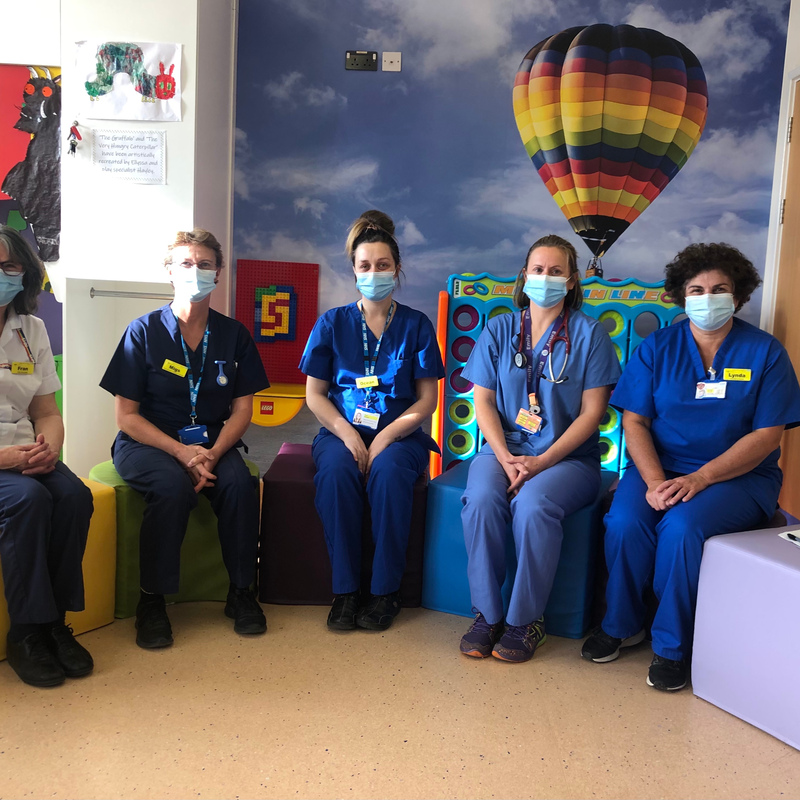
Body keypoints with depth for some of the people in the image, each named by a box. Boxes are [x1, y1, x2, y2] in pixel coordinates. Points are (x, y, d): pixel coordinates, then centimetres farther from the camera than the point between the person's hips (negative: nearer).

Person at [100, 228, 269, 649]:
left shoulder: (233, 334, 3)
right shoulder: (144, 331, -5)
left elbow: (241, 409, 2)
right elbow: (126, 415, -6)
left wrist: (213, 454, -17)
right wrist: (181, 452, -20)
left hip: (212, 442, 3)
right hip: (147, 442, -2)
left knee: (239, 481, -28)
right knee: (173, 485, -34)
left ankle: (241, 591, -10)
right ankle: (151, 600, -18)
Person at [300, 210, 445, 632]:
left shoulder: (416, 325, 7)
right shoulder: (332, 323, 9)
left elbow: (427, 398, 3)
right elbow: (315, 394, 6)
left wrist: (387, 435, -13)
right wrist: (347, 434, -12)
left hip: (399, 433, -1)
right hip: (341, 429, 1)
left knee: (388, 470, -34)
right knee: (336, 470, -32)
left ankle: (385, 591, -20)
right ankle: (345, 590, -21)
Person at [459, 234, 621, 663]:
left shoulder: (589, 333, 3)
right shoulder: (499, 329, 11)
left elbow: (592, 412, -3)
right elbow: (483, 401, 6)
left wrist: (542, 461, -14)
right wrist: (505, 457, -11)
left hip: (568, 456, -2)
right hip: (502, 449, 2)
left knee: (533, 504, -33)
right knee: (480, 501, -29)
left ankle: (526, 619, -14)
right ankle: (487, 614, -12)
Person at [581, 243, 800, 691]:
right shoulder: (656, 347, 6)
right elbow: (635, 421, 0)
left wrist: (699, 479, -19)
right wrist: (654, 480, -19)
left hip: (738, 477, -2)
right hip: (660, 468, 2)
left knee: (681, 526, -32)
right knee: (624, 522, -27)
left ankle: (672, 646, -11)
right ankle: (622, 625, 1)